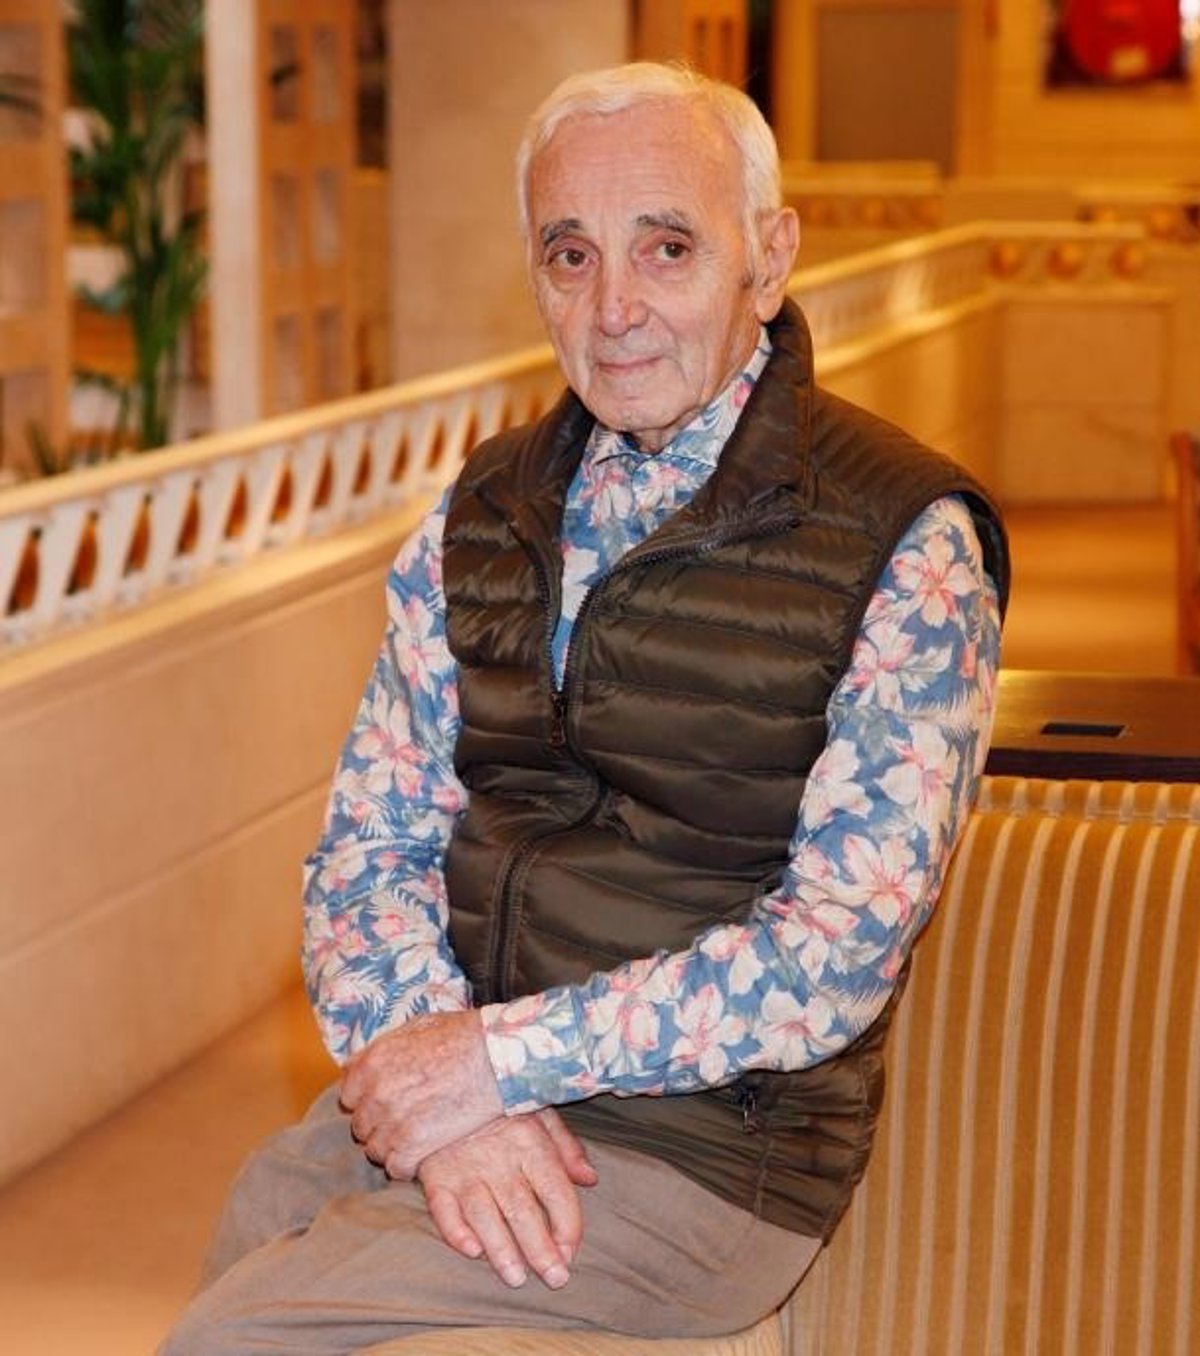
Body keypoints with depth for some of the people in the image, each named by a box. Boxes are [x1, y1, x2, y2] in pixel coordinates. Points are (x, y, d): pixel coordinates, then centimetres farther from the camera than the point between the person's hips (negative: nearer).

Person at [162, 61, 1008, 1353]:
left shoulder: (906, 550, -10)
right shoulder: (485, 511, 8)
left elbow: (840, 951, -16)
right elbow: (370, 845, 4)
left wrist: (496, 1056, -18)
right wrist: (443, 1083, -14)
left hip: (702, 1139, -5)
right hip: (457, 1089, 6)